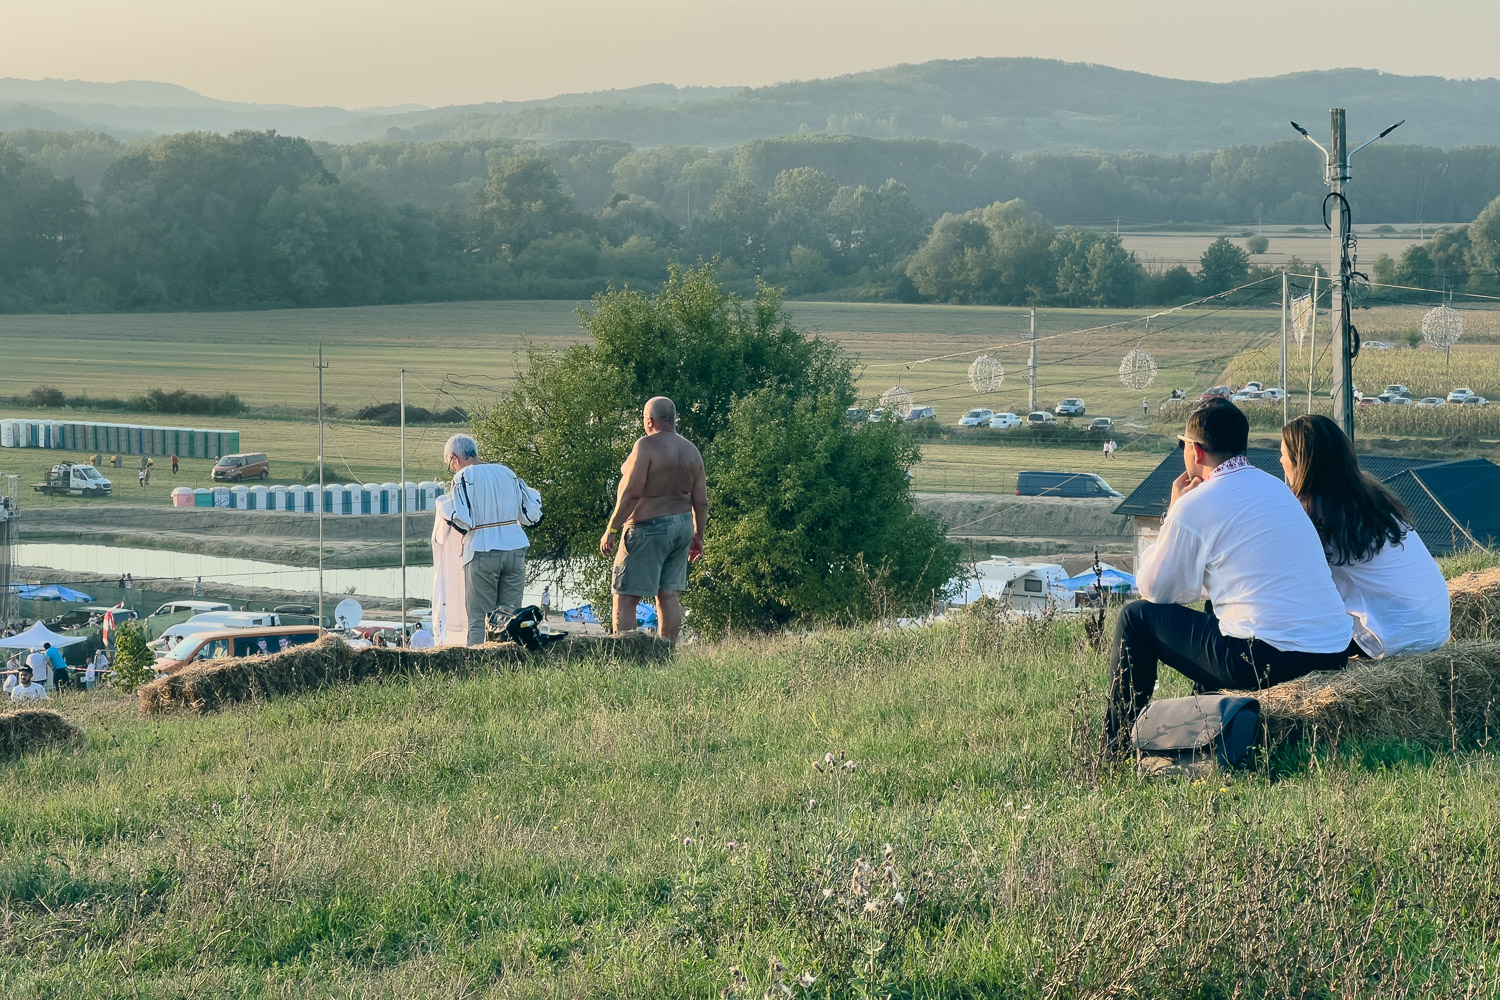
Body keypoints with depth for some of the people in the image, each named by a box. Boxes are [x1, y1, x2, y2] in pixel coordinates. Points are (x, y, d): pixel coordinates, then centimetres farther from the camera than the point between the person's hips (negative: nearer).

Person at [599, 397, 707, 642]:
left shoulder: (646, 445, -13)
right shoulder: (691, 450, 9)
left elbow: (630, 493, -18)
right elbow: (701, 501, 10)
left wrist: (611, 530, -13)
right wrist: (698, 536, 20)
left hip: (650, 527, -8)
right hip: (682, 525, 8)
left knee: (625, 596, -4)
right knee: (668, 594, 9)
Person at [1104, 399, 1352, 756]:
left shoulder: (1195, 505, -8)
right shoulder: (1277, 488, 16)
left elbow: (1153, 590, 4)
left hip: (1268, 660, -8)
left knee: (1136, 616, 9)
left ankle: (1117, 751, 18)